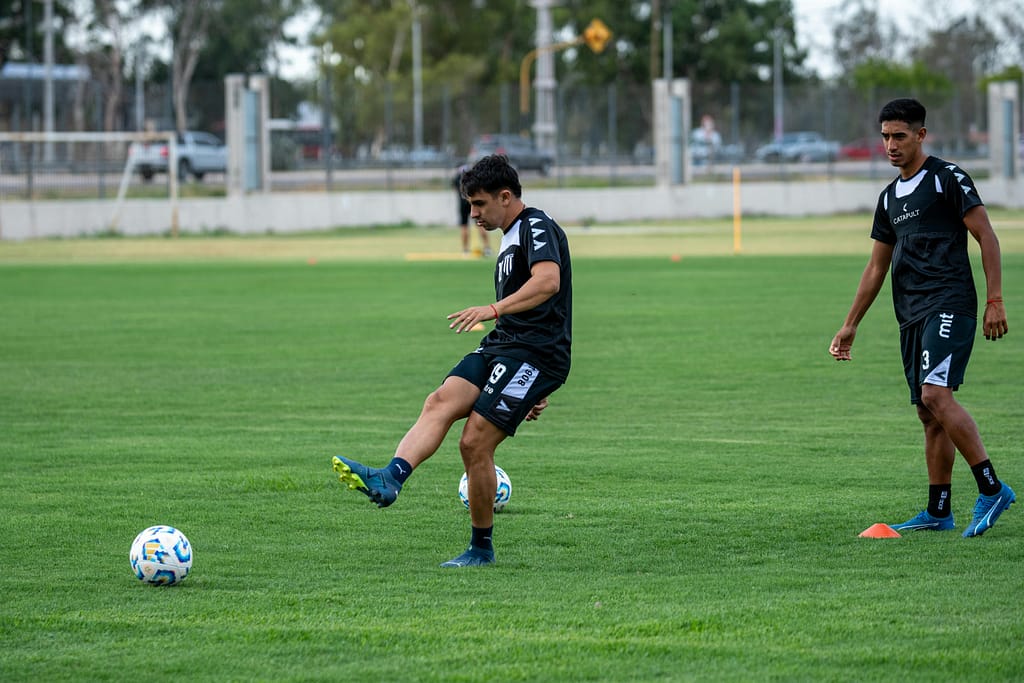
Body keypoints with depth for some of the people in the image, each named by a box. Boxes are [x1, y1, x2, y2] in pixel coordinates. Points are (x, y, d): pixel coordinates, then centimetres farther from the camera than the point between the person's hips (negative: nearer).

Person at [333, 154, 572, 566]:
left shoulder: (536, 228, -7)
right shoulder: (511, 239, 25)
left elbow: (548, 281, -27)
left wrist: (494, 309, -37)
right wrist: (536, 389, 34)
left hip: (534, 354, -9)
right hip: (501, 346, 9)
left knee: (474, 443, -14)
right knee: (440, 402, -16)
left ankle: (481, 548, 0)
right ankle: (390, 478, -39)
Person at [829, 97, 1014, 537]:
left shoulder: (948, 178, -2)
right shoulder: (890, 197, 20)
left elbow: (987, 238, -5)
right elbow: (877, 266, 26)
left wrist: (995, 302, -13)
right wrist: (850, 326, 25)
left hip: (949, 304, -8)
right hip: (911, 315, 8)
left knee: (935, 395, -22)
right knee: (929, 415, 7)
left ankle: (991, 489, -19)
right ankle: (938, 512, 10)